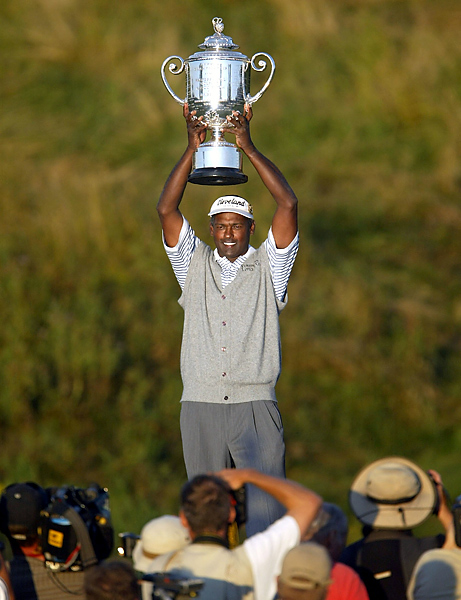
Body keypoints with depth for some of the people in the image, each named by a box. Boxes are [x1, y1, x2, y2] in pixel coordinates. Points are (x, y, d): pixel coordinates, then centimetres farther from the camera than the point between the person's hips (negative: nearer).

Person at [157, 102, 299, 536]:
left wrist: (248, 146, -3)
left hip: (255, 406, -2)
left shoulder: (267, 267, 9)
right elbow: (166, 210, 5)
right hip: (200, 404, 2)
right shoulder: (194, 264, 14)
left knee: (266, 510, -15)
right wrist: (193, 148, -1)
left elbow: (288, 205, -2)